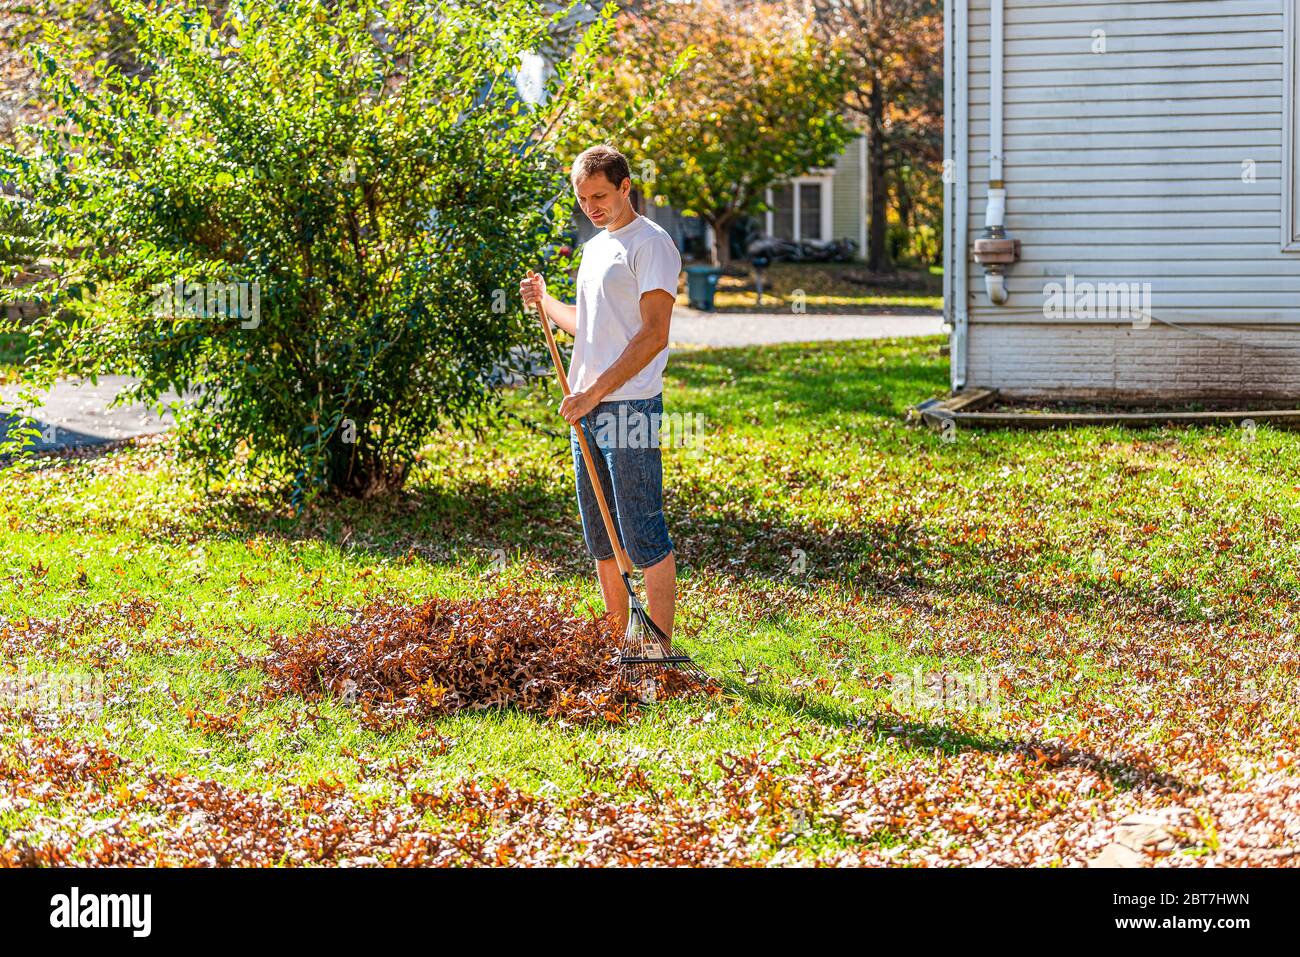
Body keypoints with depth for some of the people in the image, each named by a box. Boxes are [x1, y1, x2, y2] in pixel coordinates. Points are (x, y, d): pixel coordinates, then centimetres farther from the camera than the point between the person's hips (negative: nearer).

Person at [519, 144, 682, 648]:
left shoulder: (651, 243, -9)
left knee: (643, 537, -8)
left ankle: (660, 649, -4)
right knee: (600, 538, 12)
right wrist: (544, 301, 13)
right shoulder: (594, 248, 19)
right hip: (588, 407, 9)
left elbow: (654, 335, -17)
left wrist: (594, 392, -20)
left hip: (630, 405, -9)